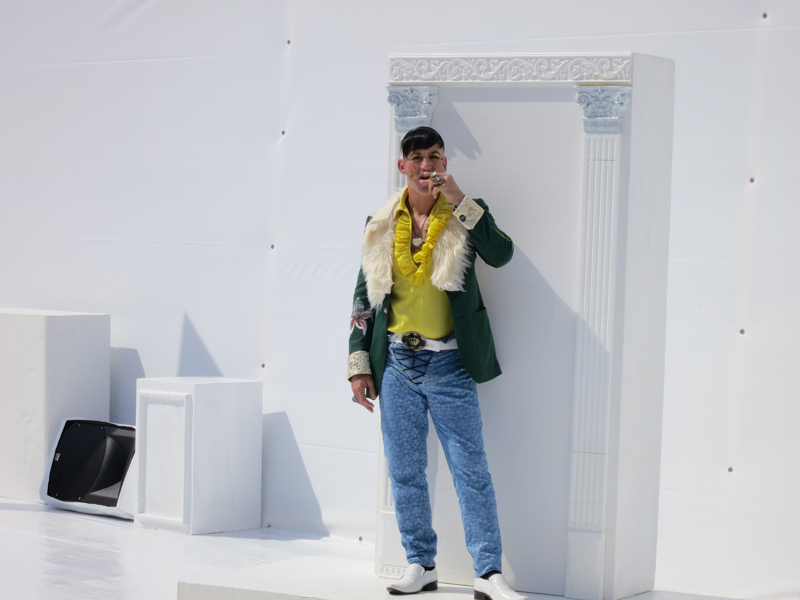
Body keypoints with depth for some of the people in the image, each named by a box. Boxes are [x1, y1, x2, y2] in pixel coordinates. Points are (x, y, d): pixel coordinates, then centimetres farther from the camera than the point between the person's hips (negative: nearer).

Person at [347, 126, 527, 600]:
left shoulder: (464, 215, 2)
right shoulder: (381, 224, 8)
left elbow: (501, 254, -17)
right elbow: (364, 297, 12)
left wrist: (460, 201, -19)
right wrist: (359, 364, 6)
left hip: (449, 364, -3)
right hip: (396, 362, 3)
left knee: (472, 470, -3)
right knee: (404, 472, 7)